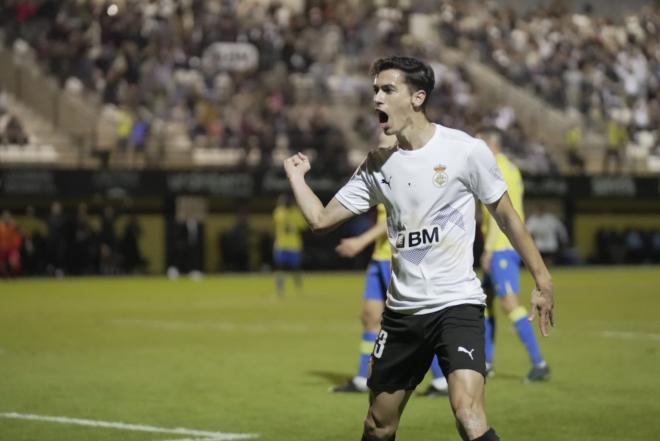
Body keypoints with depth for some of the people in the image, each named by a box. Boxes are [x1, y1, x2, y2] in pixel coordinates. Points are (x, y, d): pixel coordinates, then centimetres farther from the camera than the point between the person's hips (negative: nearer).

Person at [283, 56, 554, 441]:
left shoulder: (467, 151, -8)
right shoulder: (378, 165, 6)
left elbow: (506, 215, 1)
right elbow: (321, 219, 11)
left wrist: (542, 280, 1)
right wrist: (296, 174, 11)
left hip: (457, 304, -5)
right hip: (402, 309, 5)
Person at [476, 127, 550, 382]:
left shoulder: (496, 170, -11)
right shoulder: (510, 168, 17)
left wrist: (488, 249, -18)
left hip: (501, 247, -10)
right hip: (513, 244, 10)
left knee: (509, 304, -12)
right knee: (484, 300, 15)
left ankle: (539, 363, -15)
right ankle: (486, 363, 19)